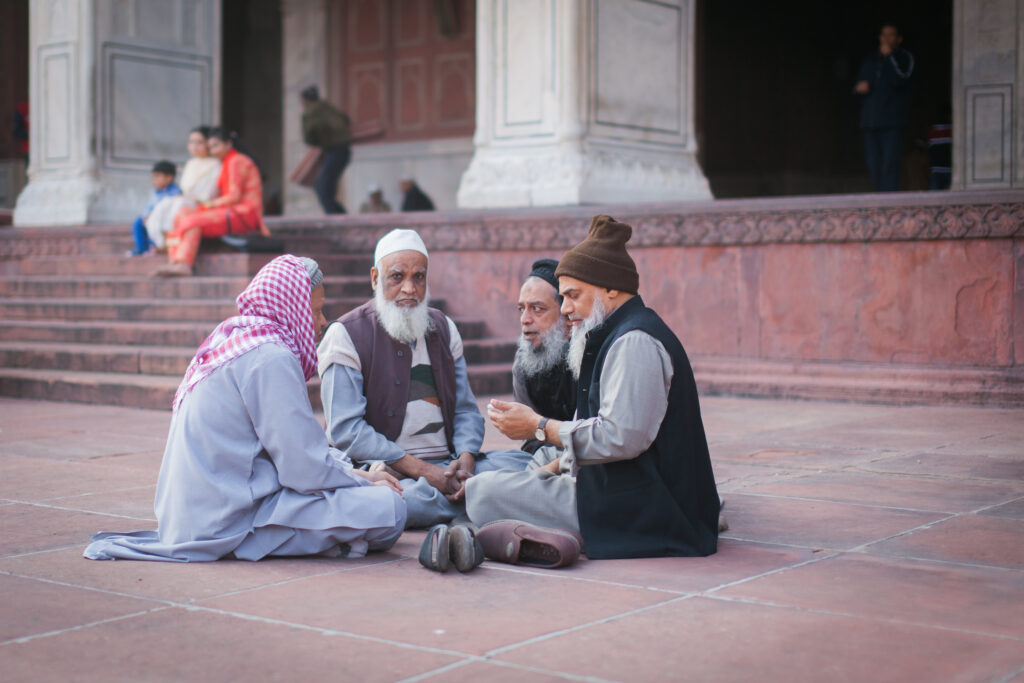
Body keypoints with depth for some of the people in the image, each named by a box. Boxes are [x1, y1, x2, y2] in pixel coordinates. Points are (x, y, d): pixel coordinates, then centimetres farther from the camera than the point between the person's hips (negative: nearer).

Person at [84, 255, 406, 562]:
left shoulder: (229, 338, 14)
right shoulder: (270, 358, -16)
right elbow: (305, 467, -16)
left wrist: (354, 471, 14)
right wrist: (363, 483, 1)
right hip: (229, 525, -10)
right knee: (388, 508, -15)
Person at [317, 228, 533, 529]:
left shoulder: (443, 328, 17)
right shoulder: (347, 335, -1)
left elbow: (466, 409, 17)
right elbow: (346, 431, -9)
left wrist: (465, 458, -8)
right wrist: (423, 471, -16)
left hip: (447, 464, 5)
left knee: (524, 463, -17)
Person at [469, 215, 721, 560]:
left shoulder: (635, 342, -17)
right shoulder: (617, 335, 18)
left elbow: (622, 438, -26)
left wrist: (540, 427, -16)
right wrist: (552, 469, 10)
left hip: (633, 510, -11)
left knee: (480, 492, -18)